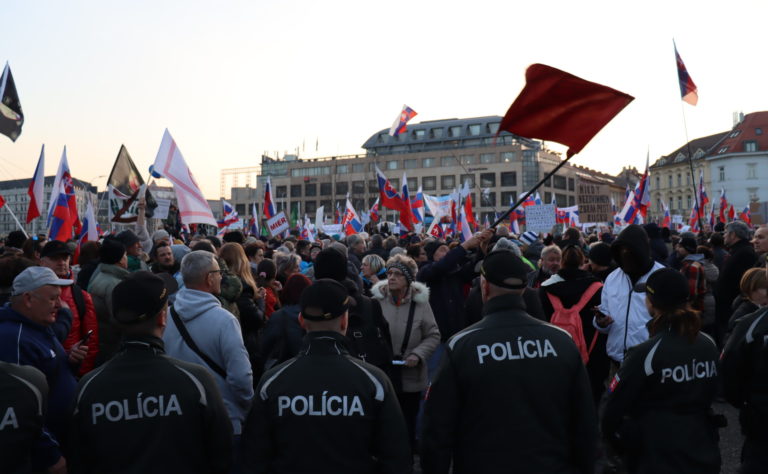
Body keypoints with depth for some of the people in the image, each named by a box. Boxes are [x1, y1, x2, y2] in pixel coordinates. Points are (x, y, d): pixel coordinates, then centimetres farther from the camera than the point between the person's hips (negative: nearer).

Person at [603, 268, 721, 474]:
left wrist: (621, 440, 2)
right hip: (705, 455, 5)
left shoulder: (645, 354, -20)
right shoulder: (710, 345, -3)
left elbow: (614, 410, -15)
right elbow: (710, 397, 10)